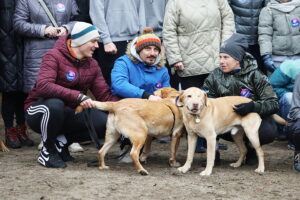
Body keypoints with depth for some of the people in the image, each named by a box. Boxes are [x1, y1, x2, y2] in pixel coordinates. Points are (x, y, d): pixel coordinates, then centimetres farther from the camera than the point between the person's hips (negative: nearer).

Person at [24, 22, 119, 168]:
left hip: (69, 114, 5)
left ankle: (61, 141, 2)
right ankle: (48, 151, -17)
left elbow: (104, 94, 1)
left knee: (104, 122, -20)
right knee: (55, 104, -41)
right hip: (39, 111, -5)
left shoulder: (92, 64, 6)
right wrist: (78, 96, -40)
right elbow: (43, 86, -32)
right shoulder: (54, 56, -16)